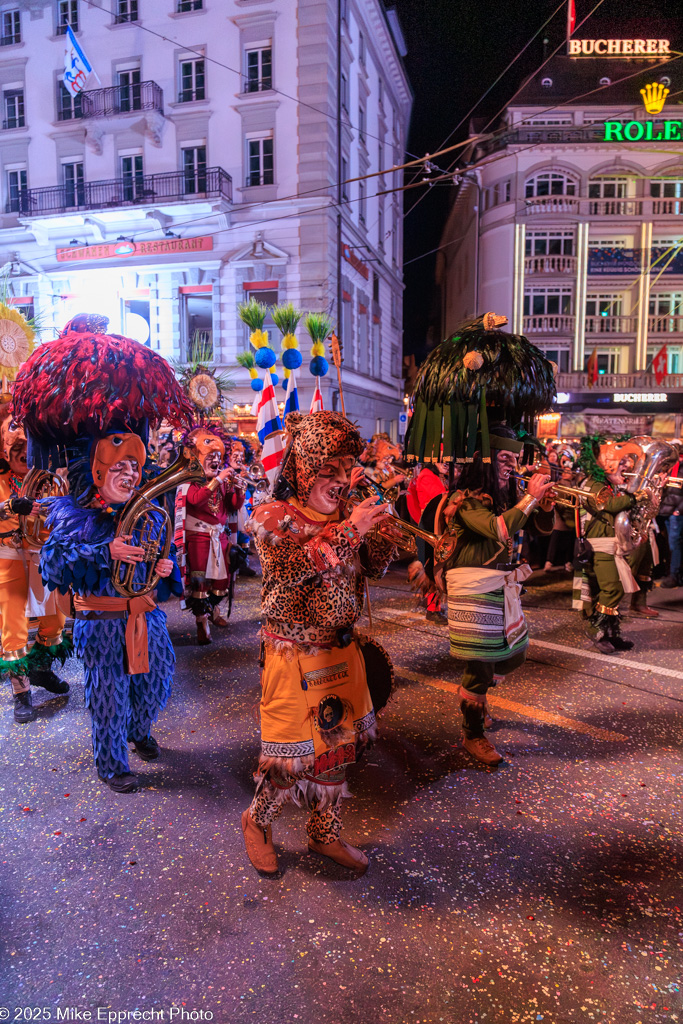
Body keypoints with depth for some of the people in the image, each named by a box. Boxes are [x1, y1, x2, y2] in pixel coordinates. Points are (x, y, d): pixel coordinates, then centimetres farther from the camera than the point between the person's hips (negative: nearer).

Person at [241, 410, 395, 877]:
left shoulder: (342, 516, 4)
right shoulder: (272, 517, -13)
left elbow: (376, 567, 8)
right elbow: (291, 566, -30)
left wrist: (378, 529, -11)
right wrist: (348, 531, -30)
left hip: (342, 653, 6)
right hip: (294, 658, -6)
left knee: (335, 747, 17)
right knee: (293, 754, 6)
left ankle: (325, 833, 38)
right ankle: (258, 820, 35)